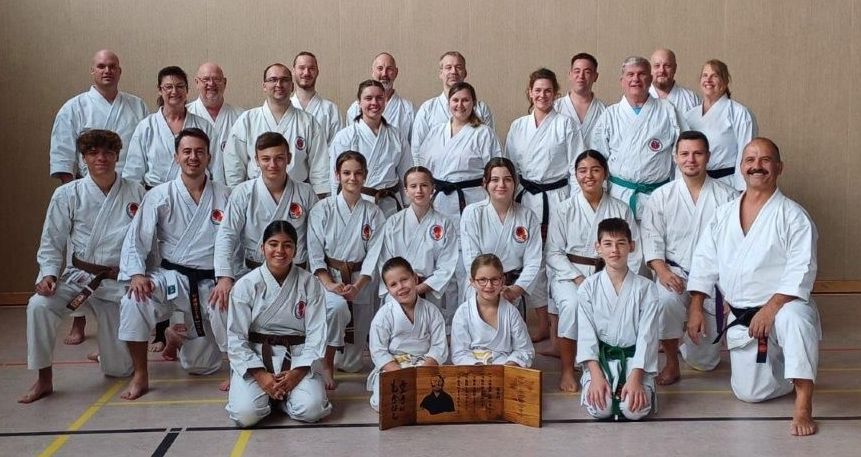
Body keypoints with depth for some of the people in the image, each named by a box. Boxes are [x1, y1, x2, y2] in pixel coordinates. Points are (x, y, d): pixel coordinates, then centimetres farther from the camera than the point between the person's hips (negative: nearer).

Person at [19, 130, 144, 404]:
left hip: (119, 282, 0)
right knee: (39, 305, -33)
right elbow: (52, 243, 1)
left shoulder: (135, 193, -2)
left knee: (119, 369, -1)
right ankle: (44, 379, -12)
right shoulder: (67, 195, -4)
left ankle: (110, 352, 41)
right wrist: (48, 274, -15)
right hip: (78, 277, 0)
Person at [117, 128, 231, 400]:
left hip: (212, 282, 0)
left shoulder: (223, 197, 0)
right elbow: (136, 240, -5)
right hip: (172, 276, 0)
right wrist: (137, 274, -22)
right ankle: (140, 376, -12)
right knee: (133, 302, -29)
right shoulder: (160, 196, -2)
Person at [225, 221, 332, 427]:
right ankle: (266, 392, 11)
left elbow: (316, 333, -3)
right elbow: (236, 337, -4)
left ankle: (280, 394, 8)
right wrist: (260, 375, -15)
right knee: (245, 414, -24)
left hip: (297, 357, 1)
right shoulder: (246, 285, -4)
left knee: (311, 410, -25)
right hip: (255, 357, 0)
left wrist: (298, 372, -16)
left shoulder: (309, 283, -2)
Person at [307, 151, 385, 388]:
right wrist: (330, 284, -19)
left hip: (361, 280, 2)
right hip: (328, 276, -2)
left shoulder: (373, 213, 2)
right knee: (338, 306, -38)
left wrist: (357, 286, -16)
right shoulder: (323, 209, -4)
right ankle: (327, 365, -17)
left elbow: (374, 254, -3)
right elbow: (315, 252, -7)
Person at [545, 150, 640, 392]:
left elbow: (633, 251, 7)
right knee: (572, 304, -34)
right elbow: (553, 252, 0)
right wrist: (577, 278, -13)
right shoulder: (564, 210, 4)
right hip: (569, 273, -1)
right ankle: (567, 371, -19)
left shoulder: (621, 209, 9)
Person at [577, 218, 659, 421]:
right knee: (599, 408, -24)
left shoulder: (645, 288, -2)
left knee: (635, 410, -23)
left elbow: (646, 335, -5)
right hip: (599, 360, 0)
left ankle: (640, 387, 11)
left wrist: (635, 378, -16)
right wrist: (596, 376, -15)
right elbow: (586, 334, -4)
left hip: (634, 359, 0)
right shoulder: (588, 288, -1)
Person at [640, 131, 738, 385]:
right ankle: (671, 363, -14)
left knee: (704, 361, 4)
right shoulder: (662, 197, 1)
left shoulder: (726, 197, -1)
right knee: (666, 301, -38)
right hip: (675, 273, -1)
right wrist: (662, 271, -18)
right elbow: (652, 240, -1)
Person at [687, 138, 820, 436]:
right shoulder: (723, 215, 7)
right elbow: (705, 262, 9)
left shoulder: (793, 216, -8)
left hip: (782, 308, -5)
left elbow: (801, 271, -17)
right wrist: (696, 307, 1)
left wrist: (770, 310, -28)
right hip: (741, 317, 5)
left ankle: (803, 406, -30)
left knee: (793, 318, -41)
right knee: (750, 392, 2)